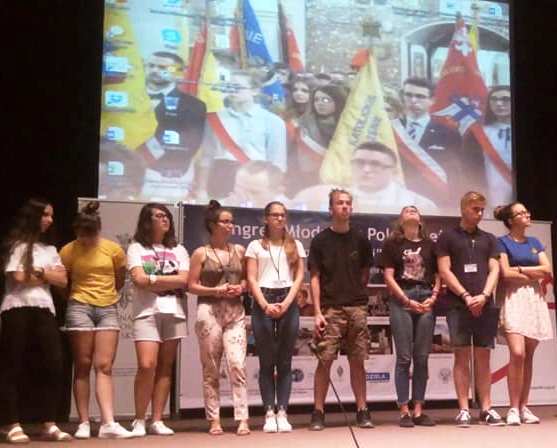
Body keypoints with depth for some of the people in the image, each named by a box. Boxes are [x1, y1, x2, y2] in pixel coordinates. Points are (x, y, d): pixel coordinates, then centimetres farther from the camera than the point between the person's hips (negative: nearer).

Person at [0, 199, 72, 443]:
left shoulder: (49, 248, 19)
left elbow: (63, 280, 9)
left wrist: (39, 271, -5)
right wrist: (49, 275, 3)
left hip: (44, 309, 5)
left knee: (54, 363, -6)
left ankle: (49, 424, 0)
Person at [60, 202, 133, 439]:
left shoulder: (113, 249, 2)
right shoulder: (68, 251, -3)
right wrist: (78, 295, 6)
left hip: (108, 309, 2)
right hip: (80, 308, -1)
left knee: (105, 367, -4)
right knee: (83, 366, 1)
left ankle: (108, 423, -10)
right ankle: (83, 423, 5)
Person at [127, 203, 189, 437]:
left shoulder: (178, 250, 16)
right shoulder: (136, 248, 7)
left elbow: (183, 280, 1)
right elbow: (139, 279, -7)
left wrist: (153, 280, -4)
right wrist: (169, 282, -1)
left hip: (174, 313, 3)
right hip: (147, 312, -3)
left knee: (165, 367, 2)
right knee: (147, 366, -15)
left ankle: (157, 420, 7)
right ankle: (139, 420, -3)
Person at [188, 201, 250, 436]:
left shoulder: (239, 250, 11)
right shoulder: (201, 253, 2)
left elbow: (246, 279, 17)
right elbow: (192, 286, -1)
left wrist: (240, 288, -4)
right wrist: (215, 290, -13)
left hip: (235, 312, 2)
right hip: (209, 312, -2)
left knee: (237, 365, -10)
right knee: (211, 369, 3)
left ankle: (242, 419, -8)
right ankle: (214, 420, 10)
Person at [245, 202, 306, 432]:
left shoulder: (295, 245, 13)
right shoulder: (255, 246, 9)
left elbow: (299, 278, 5)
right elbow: (251, 279, 2)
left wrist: (286, 303, -10)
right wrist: (265, 305, -12)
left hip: (288, 303, 1)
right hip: (263, 303, -1)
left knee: (285, 361, 1)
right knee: (266, 361, 0)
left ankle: (282, 413, 2)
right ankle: (269, 413, 3)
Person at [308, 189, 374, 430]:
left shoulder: (360, 240, 9)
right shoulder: (321, 240, 3)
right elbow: (315, 278, 0)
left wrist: (356, 293, 3)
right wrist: (317, 312, -7)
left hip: (357, 308, 2)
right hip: (330, 308, -2)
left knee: (357, 361, 5)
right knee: (325, 360, -4)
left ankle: (362, 411, 12)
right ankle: (318, 413, 4)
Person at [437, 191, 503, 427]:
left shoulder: (489, 239, 15)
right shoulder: (448, 237, 4)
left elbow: (494, 270, 7)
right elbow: (444, 271, -3)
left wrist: (484, 296, -9)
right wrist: (466, 296, -11)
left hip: (485, 306, 3)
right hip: (459, 306, -3)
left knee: (483, 357, 5)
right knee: (462, 356, -2)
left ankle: (486, 408, 9)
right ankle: (464, 409, 1)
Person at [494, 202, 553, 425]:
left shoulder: (534, 242, 17)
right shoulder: (502, 242, 1)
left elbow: (548, 269, 5)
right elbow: (506, 274, -10)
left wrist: (520, 269, -4)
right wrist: (535, 274, -2)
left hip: (534, 300, 5)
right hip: (513, 300, -5)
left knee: (528, 356, 4)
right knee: (517, 353, -17)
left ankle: (524, 407, 10)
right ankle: (514, 408, -8)